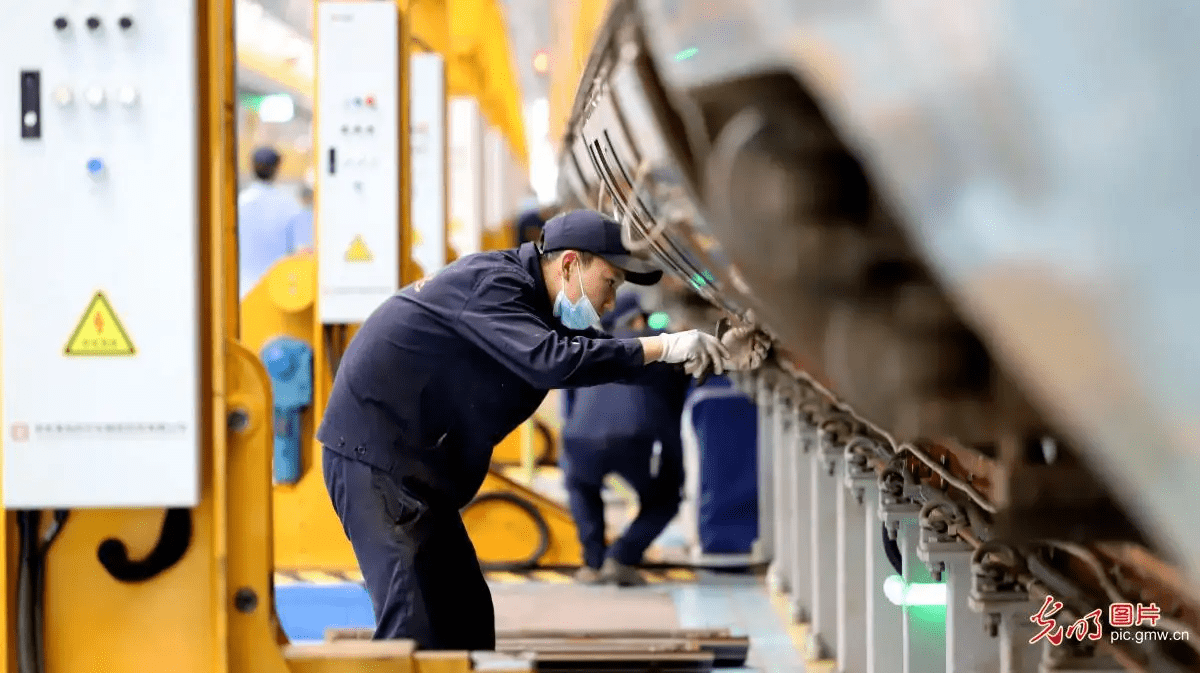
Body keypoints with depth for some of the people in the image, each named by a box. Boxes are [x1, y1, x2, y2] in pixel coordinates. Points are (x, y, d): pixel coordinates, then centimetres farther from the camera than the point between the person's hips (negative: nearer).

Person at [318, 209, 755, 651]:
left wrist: (691, 353, 2)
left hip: (414, 466, 10)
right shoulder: (492, 284, -18)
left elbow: (597, 352, 16)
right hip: (375, 454, -10)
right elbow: (551, 361, -32)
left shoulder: (537, 305, 13)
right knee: (415, 618, -18)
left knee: (465, 614, 9)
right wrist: (661, 348, -28)